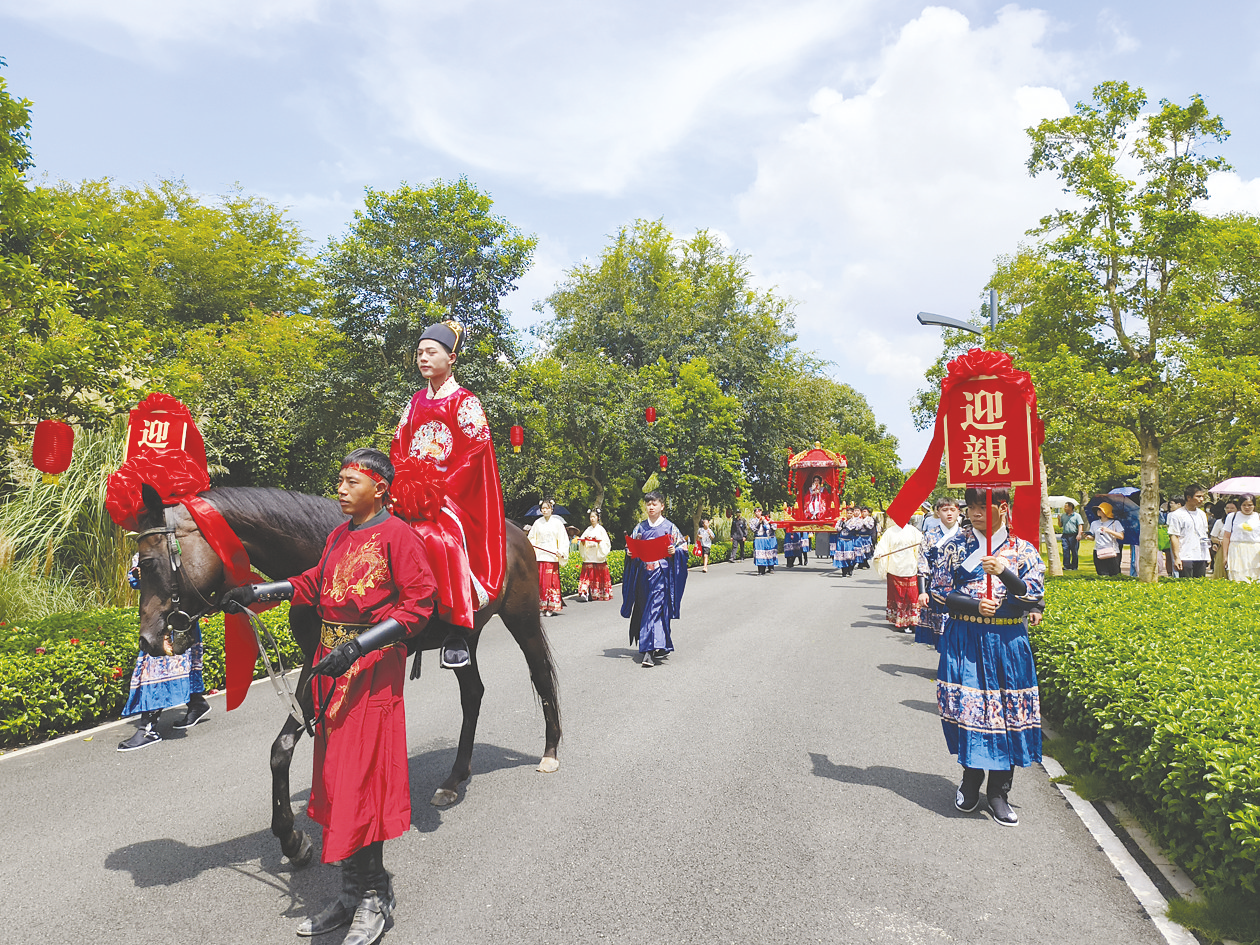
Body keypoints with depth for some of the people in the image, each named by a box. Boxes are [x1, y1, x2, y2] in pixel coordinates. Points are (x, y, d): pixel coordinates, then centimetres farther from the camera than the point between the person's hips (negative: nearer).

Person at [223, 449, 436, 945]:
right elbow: (313, 583, 23)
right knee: (333, 775, 13)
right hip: (332, 662, 8)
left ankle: (374, 895, 14)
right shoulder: (339, 534, 13)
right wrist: (256, 592, 13)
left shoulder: (398, 535, -12)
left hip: (373, 667, -8)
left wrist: (357, 646, -24)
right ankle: (354, 890, 27)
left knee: (361, 777, -4)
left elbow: (419, 603, -17)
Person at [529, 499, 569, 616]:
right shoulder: (537, 523, 11)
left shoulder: (557, 522, 5)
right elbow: (532, 538, 16)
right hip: (540, 556, 2)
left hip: (552, 557, -2)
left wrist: (561, 552, -10)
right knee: (540, 581, -1)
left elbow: (563, 539, 3)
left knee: (551, 581, -5)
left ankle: (552, 607, -1)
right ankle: (543, 607, 4)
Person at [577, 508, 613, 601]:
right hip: (588, 557, 3)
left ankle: (599, 594, 6)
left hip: (598, 557, -3)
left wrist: (599, 542, -18)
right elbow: (582, 541, 16)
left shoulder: (601, 529, 4)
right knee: (587, 575, -7)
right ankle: (584, 593, -16)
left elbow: (607, 543, -2)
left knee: (598, 575, -2)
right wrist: (583, 541, -5)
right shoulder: (588, 530, 15)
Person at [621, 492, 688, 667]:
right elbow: (632, 547, 19)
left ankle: (649, 652, -18)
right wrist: (630, 553, -2)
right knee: (643, 609, 6)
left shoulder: (669, 527, 2)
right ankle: (662, 645, 23)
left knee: (655, 608, -13)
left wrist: (674, 551, -15)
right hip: (644, 573, 5)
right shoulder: (640, 527, 12)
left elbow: (683, 546, 5)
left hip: (662, 574, -5)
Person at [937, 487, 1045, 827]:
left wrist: (1005, 573, -22)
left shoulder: (1022, 549, 2)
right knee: (967, 707, 1)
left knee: (1008, 712, 1)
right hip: (964, 640, 0)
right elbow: (941, 592, 2)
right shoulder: (957, 546, 3)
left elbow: (1035, 598, -5)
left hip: (1007, 641, 0)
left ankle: (999, 792, 15)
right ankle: (970, 780, 23)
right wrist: (974, 605, -14)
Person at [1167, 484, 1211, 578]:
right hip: (1186, 558, -6)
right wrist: (1176, 558, -16)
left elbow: (1205, 534, 24)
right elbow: (1174, 537, -9)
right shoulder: (1177, 515, -5)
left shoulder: (1202, 514, 17)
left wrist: (1208, 556, 18)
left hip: (1201, 558, 7)